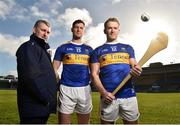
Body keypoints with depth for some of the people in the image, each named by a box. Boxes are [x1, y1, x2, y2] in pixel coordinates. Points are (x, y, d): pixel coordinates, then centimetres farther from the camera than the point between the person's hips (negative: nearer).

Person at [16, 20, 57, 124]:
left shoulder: (42, 49, 20)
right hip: (35, 107, -9)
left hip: (43, 107, 9)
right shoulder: (29, 47, -9)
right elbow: (31, 76, -24)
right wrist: (46, 98, -16)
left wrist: (50, 99, 13)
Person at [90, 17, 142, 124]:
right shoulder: (98, 51, 8)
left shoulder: (128, 48, 15)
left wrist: (137, 71, -14)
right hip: (109, 97, -1)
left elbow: (135, 67, 11)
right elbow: (94, 74, 1)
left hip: (129, 95, 2)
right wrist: (103, 92, -13)